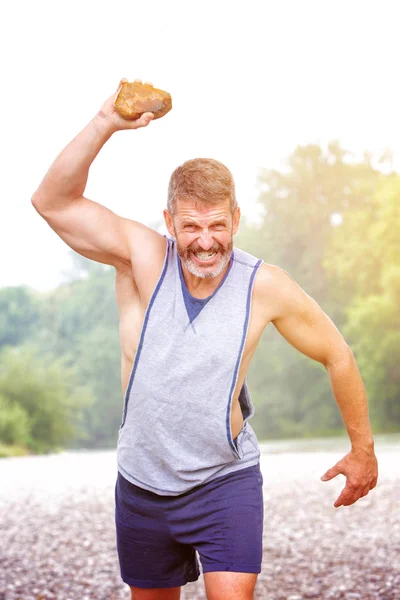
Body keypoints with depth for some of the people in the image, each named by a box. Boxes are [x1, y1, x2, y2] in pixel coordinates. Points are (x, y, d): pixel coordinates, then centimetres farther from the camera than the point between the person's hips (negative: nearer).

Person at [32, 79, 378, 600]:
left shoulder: (265, 287, -14)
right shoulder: (143, 259, -13)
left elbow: (336, 356, 0)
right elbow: (53, 202, -21)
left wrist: (363, 450, 8)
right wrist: (106, 124, -34)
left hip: (226, 481, -2)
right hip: (142, 484, 2)